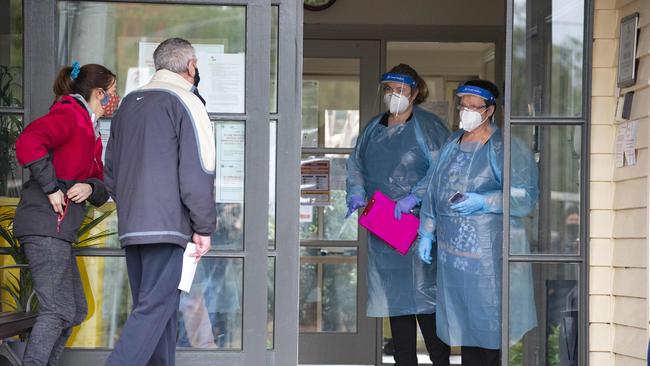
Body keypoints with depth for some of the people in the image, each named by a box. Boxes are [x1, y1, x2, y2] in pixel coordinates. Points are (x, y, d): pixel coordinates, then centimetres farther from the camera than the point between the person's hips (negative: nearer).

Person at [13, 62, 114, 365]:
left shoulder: (90, 132, 23)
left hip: (58, 230, 10)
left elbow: (102, 189, 20)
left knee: (75, 310, 13)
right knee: (58, 311, -14)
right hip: (46, 224, -10)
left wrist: (90, 187, -4)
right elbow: (28, 143, -27)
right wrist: (52, 188, -23)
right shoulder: (68, 115, -7)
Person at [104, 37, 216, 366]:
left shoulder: (128, 103, 18)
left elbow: (110, 170, 21)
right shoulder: (184, 102, -4)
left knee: (157, 307, 14)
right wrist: (204, 227, -7)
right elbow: (197, 171, -11)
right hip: (167, 224, -8)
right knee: (155, 308, -11)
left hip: (130, 226, 8)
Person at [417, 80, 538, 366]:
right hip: (453, 249, 7)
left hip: (488, 252, -7)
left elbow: (525, 196, -12)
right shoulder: (454, 142, 14)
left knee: (490, 321, -6)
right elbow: (435, 190, 20)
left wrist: (484, 202, -23)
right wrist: (426, 233, 17)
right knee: (464, 318, 10)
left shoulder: (504, 147, -8)